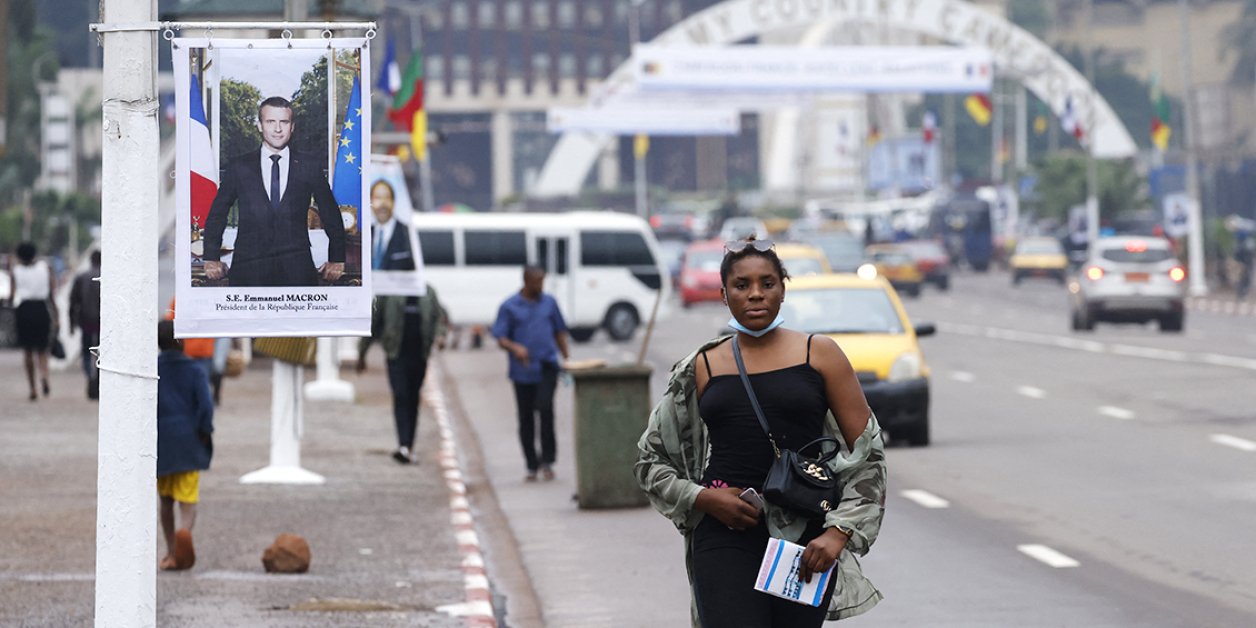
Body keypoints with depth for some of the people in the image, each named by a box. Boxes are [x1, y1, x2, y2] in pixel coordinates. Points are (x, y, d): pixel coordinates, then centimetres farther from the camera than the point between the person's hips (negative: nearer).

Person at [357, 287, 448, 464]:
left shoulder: (428, 292, 7)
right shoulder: (387, 292, -2)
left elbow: (439, 317, 14)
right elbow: (372, 320, 3)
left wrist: (439, 334, -10)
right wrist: (362, 353, 6)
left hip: (419, 355, 3)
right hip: (397, 355, -3)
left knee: (413, 400, 9)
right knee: (400, 397, -15)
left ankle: (409, 448, 17)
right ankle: (403, 445, -24)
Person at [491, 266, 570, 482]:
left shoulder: (549, 302, 10)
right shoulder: (509, 307, 2)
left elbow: (560, 332, 18)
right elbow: (501, 339, -2)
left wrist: (567, 359, 13)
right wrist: (515, 347, -23)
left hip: (547, 367, 0)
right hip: (523, 372, 0)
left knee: (545, 407, -19)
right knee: (526, 418, 3)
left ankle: (547, 460, -10)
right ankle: (532, 466, 13)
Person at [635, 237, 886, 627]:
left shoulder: (818, 355, 5)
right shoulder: (703, 367, 9)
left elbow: (867, 453, 4)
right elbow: (651, 459, 16)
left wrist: (838, 533, -7)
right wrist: (701, 498, -3)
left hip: (806, 536, 0)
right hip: (725, 533, 0)